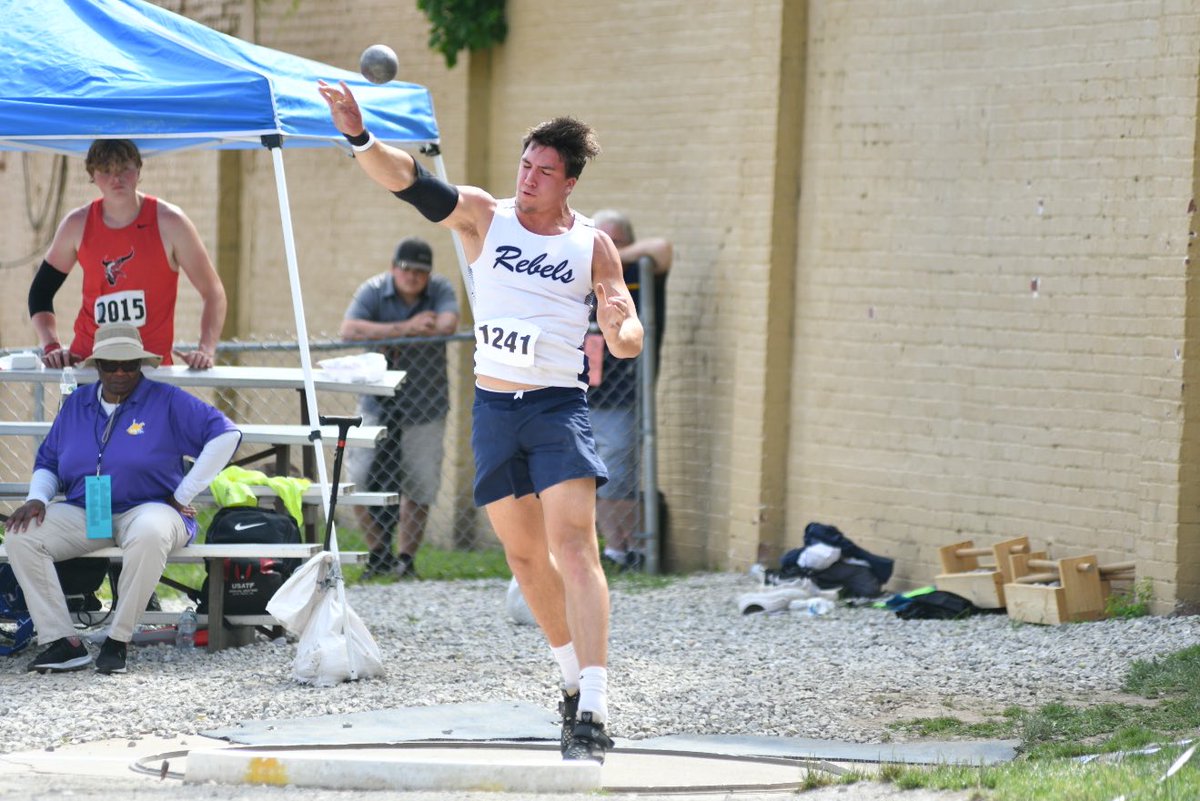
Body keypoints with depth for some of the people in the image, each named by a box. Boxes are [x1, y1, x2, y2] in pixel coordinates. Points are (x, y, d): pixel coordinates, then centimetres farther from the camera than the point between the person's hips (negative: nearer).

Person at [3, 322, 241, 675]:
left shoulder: (166, 401, 0)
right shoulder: (76, 404, 14)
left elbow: (225, 434, -6)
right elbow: (47, 463, 20)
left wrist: (183, 495, -8)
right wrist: (37, 499, -3)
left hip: (146, 509, -4)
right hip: (83, 513, 4)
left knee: (149, 534, -42)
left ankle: (118, 641, -29)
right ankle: (62, 642, -24)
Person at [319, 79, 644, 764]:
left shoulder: (593, 244, 0)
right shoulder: (484, 216, 2)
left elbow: (630, 337, 0)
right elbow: (409, 180, -11)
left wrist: (621, 332, -25)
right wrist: (359, 137, -27)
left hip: (560, 406, -3)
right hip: (494, 407, 3)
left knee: (573, 546, -16)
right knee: (524, 555, 12)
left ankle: (593, 715, -23)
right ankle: (574, 675, 33)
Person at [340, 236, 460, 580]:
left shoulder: (441, 290, -2)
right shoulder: (374, 290, -5)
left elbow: (448, 324, -23)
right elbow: (349, 329, -22)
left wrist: (387, 333, -23)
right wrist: (406, 327, -27)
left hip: (425, 406, 0)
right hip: (378, 403, 0)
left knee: (418, 488, 3)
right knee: (361, 479, -4)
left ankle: (405, 558, 18)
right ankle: (378, 554, 13)